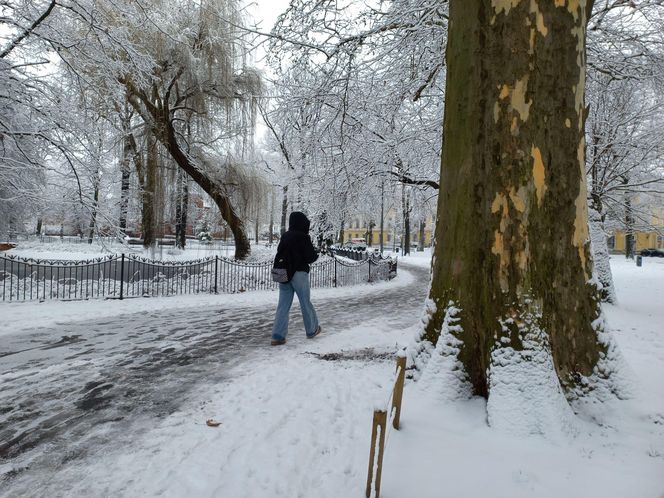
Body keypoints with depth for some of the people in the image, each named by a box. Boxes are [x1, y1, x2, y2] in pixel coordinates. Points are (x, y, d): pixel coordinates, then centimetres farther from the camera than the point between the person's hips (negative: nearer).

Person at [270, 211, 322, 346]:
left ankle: (278, 336, 0)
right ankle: (312, 330, 26)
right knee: (306, 303, 10)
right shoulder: (303, 237, -12)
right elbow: (310, 257, -11)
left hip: (283, 273, 5)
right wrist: (316, 254, 7)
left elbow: (279, 254, 14)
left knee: (283, 305, 5)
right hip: (299, 273, -5)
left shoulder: (285, 236, 7)